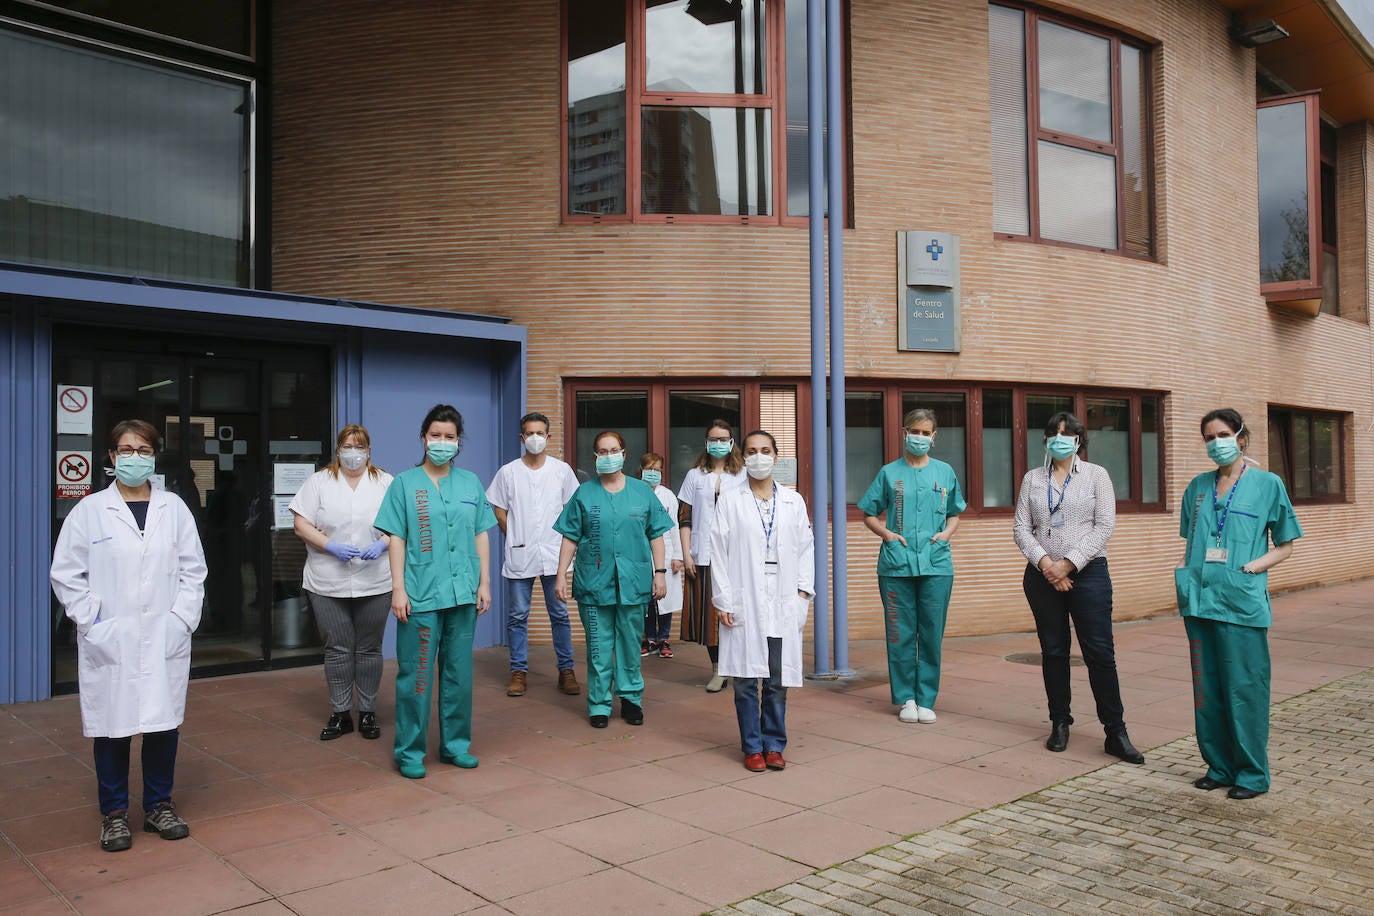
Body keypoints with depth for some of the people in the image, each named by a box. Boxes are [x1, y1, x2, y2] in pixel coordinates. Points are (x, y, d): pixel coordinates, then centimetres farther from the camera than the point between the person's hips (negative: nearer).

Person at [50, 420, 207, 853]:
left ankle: (159, 805, 23)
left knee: (164, 721, 7)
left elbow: (193, 569, 7)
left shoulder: (174, 508, 6)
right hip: (109, 643, -1)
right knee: (112, 725, 5)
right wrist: (91, 619, -7)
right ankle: (114, 814, 20)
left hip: (165, 641, 2)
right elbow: (65, 573, 1)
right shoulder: (90, 510, 1)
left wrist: (183, 618, -2)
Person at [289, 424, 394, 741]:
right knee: (337, 649, 4)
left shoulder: (385, 483, 6)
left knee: (369, 649, 7)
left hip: (375, 583, 0)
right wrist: (331, 546, -14)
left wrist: (381, 544, -14)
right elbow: (301, 525, 0)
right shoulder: (319, 482, 5)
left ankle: (367, 712, 18)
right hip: (327, 584, 0)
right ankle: (340, 713, 16)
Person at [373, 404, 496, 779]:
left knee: (459, 673, 11)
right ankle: (409, 751, 11)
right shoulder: (405, 483, 2)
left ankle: (455, 744, 23)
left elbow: (481, 536, 12)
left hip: (463, 594, 3)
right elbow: (397, 539, -1)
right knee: (415, 674, 0)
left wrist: (484, 582, 7)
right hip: (420, 594, -3)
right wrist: (398, 589, -7)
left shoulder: (471, 483, 10)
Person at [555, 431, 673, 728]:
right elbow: (570, 538, 4)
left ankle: (630, 697, 23)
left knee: (631, 642, 9)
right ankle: (599, 704, 15)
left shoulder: (642, 492, 6)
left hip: (633, 581, 1)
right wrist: (561, 574, -1)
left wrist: (660, 572, 3)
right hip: (594, 581, -1)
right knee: (598, 646, 4)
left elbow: (655, 535, 8)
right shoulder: (584, 494, 4)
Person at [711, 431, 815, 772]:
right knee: (745, 678, 1)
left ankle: (774, 745, 17)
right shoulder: (730, 501, 4)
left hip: (783, 603, 2)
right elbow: (719, 552, 1)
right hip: (744, 602, -1)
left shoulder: (794, 501, 10)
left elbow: (806, 549, 11)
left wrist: (803, 591, 1)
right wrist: (724, 601, -5)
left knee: (778, 680, 4)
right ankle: (752, 747, 13)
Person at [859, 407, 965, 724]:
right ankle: (905, 698, 13)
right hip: (896, 564, -1)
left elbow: (954, 513, 21)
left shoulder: (945, 472, 11)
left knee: (932, 634, 3)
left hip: (936, 564, 1)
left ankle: (926, 700, 13)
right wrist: (887, 533, -5)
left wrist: (947, 533, 2)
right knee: (901, 634, 2)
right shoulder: (889, 473, 7)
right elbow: (869, 515, 12)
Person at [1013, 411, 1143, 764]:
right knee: (1053, 652, 7)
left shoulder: (1096, 475, 4)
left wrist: (1068, 563, -12)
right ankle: (1059, 723, 19)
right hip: (1043, 574, 2)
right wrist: (1045, 562, -11)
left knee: (1100, 652, -5)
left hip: (1088, 573, -2)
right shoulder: (1032, 479, 10)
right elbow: (1020, 527, 4)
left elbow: (1104, 526, -5)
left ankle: (1116, 733, 2)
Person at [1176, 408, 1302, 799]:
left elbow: (1284, 547, 3)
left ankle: (1252, 773, 10)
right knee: (1207, 687, 9)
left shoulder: (1267, 484, 1)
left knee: (1244, 686, -1)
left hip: (1242, 601, -4)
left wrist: (1252, 567, -11)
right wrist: (1184, 567, 3)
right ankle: (1219, 766, 20)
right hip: (1200, 598, 5)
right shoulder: (1199, 486, 13)